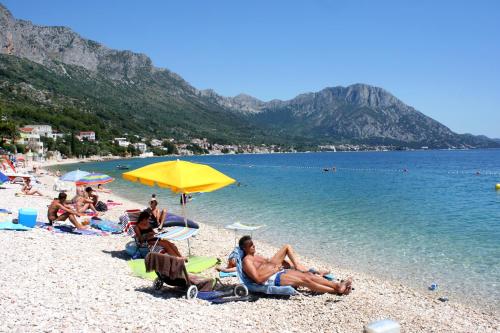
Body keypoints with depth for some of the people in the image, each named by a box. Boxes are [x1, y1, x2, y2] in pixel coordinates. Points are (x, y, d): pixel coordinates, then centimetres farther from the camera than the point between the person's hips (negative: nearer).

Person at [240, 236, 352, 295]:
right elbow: (258, 279, -19)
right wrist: (274, 270, -11)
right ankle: (337, 290, -17)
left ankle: (337, 284, -8)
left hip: (279, 271, 10)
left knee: (308, 274, -5)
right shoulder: (247, 260, -9)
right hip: (273, 279, -10)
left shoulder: (255, 257, 23)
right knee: (305, 280, -20)